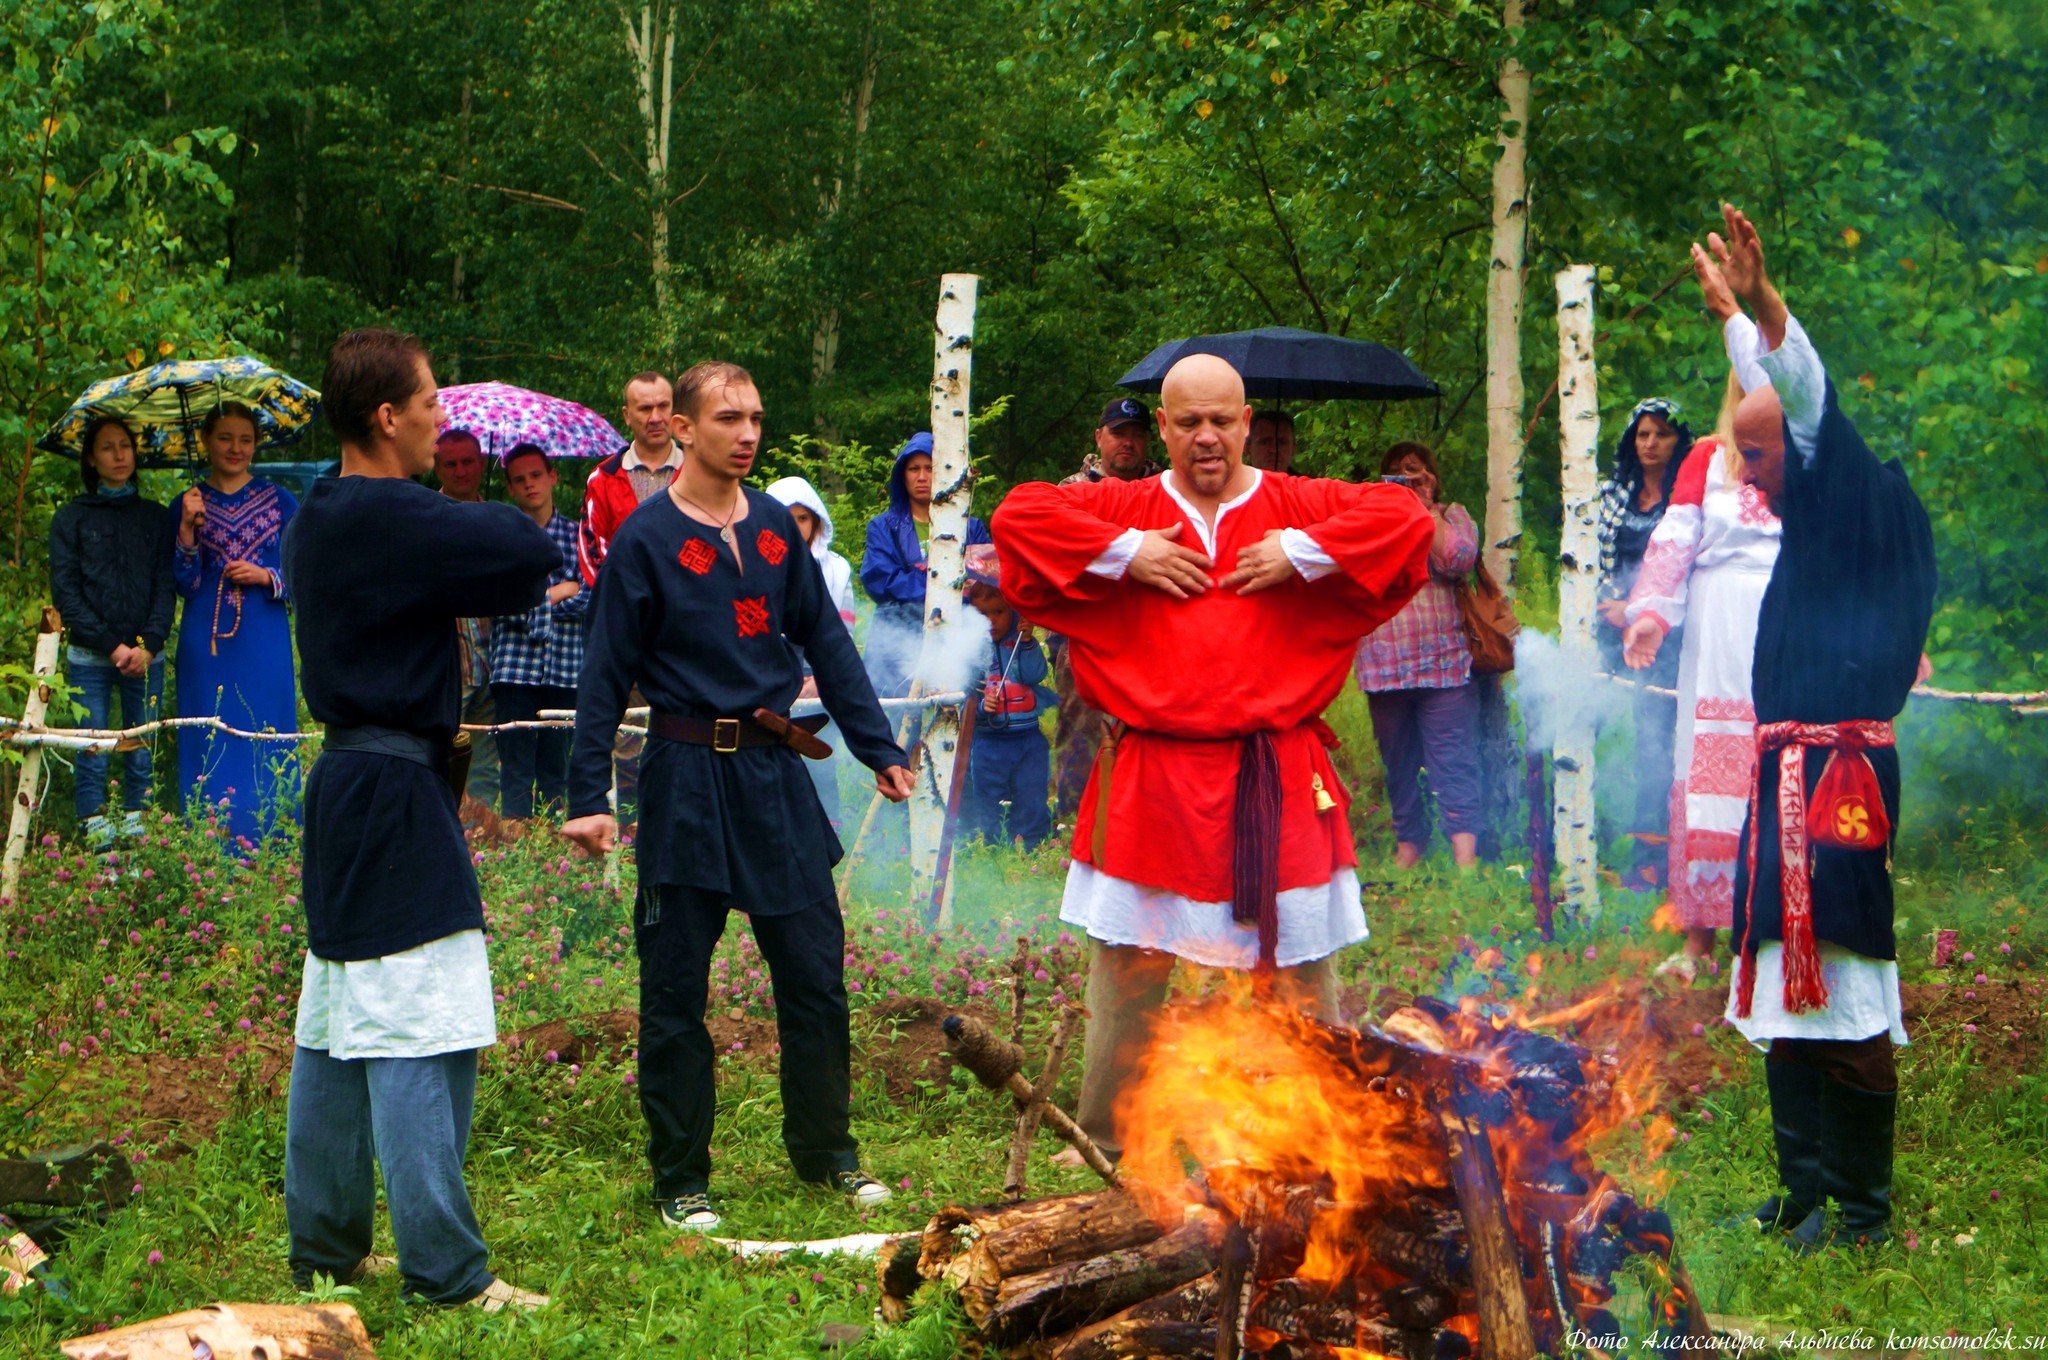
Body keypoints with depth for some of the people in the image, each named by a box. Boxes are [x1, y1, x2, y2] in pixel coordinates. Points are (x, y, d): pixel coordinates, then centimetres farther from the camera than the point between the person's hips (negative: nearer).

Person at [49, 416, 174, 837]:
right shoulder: (71, 518, 6)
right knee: (92, 756, -5)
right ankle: (94, 830, -1)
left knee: (141, 756, -1)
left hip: (145, 656, 1)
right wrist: (111, 645, -9)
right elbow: (65, 592, 0)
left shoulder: (155, 517, 11)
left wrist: (148, 646, -9)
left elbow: (166, 588, 6)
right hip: (89, 659, -1)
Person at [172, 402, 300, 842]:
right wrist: (187, 529, -9)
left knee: (266, 747, -1)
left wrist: (265, 577, -10)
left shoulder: (279, 501, 7)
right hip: (207, 644, 0)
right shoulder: (188, 505, 8)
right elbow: (184, 585, 2)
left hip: (265, 643, 0)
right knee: (211, 751, -1)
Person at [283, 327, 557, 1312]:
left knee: (336, 1027, 15)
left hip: (346, 782, 11)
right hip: (398, 795, -11)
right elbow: (535, 557, -20)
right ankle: (445, 1271, -7)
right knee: (419, 1033, -8)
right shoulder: (395, 520, -20)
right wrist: (496, 520, 0)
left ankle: (325, 1248, 23)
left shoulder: (323, 519, 12)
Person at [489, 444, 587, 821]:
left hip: (566, 668, 1)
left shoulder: (578, 534, 10)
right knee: (516, 769, -4)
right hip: (514, 666, -1)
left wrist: (534, 598, -6)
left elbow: (592, 599, -1)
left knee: (557, 769, 4)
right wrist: (560, 592, -3)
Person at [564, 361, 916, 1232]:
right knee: (675, 994, 3)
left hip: (777, 774, 4)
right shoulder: (646, 539, -6)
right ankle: (680, 1180, 12)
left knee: (816, 975, 8)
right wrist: (588, 796, -11)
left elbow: (827, 644, 13)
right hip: (687, 778, -4)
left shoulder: (776, 528, 8)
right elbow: (607, 676, -6)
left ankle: (827, 1152, 22)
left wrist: (879, 749, 8)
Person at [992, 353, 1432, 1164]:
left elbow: (1404, 516, -2)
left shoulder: (1298, 507, 7)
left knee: (1298, 965, 4)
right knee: (1128, 967, 4)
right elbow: (1018, 513, 0)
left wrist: (1301, 554, -10)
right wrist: (1124, 553, -8)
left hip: (1276, 784, 0)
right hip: (1152, 783, 0)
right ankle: (1111, 1151, 16)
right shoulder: (1125, 509, 8)